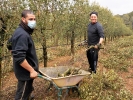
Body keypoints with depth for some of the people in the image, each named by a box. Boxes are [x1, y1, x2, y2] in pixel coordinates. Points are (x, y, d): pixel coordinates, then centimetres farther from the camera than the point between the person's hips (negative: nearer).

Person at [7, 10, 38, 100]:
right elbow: (20, 58, -30)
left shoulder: (19, 31, 8)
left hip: (24, 71, 10)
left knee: (27, 91, 25)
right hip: (26, 72, -10)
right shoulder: (23, 35, -24)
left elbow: (10, 45, 21)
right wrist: (32, 70, -22)